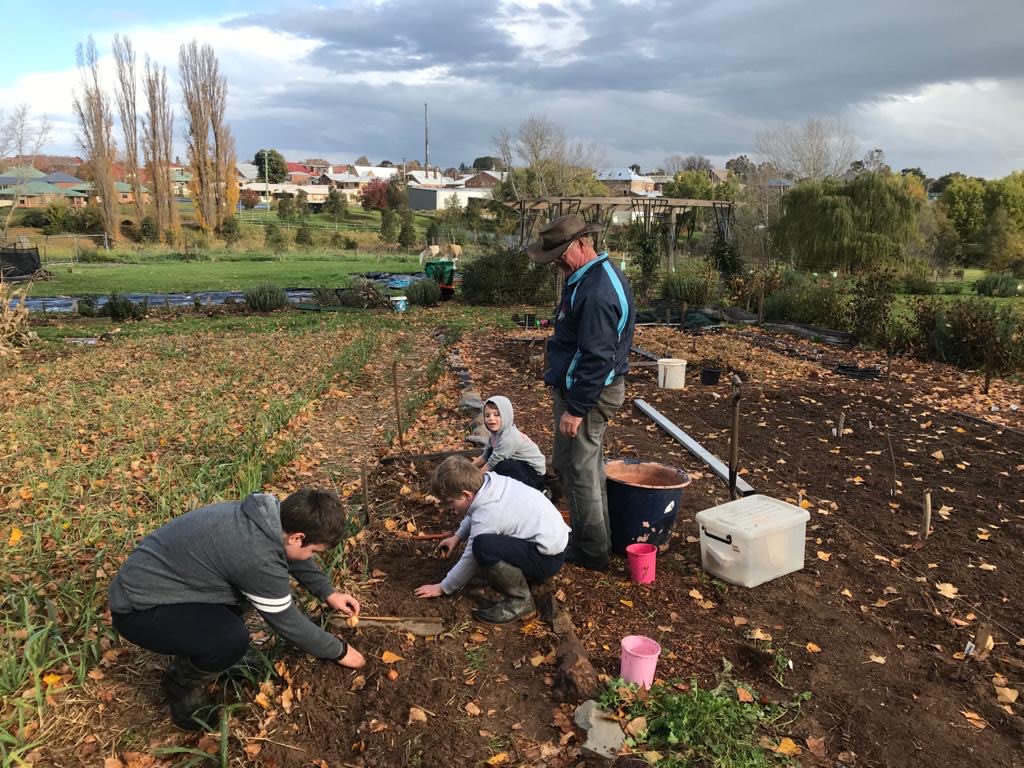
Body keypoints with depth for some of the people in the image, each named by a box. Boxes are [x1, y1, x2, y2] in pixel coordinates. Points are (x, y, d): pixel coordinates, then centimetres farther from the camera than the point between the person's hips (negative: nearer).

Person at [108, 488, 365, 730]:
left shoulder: (268, 514, -6)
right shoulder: (259, 559, -30)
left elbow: (294, 556, 17)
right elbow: (288, 623, -15)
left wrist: (328, 593, 22)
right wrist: (339, 651, -1)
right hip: (139, 609, -9)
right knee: (232, 639, -28)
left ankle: (193, 653, 19)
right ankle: (182, 686, 3)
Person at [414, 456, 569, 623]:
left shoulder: (486, 517, -25)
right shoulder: (490, 480, -5)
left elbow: (470, 561, -12)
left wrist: (443, 588, 2)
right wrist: (458, 536, 14)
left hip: (547, 558, -10)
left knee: (483, 546, -32)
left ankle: (520, 600, -12)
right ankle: (522, 575, 16)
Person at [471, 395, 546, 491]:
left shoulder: (509, 439, -28)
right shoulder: (497, 432, -3)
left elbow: (490, 465, -21)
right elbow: (485, 456, 9)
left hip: (535, 473, -8)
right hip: (522, 466, 8)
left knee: (501, 466, -29)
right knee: (490, 452, -1)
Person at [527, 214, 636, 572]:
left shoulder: (597, 292, -25)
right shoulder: (588, 277, 10)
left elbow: (597, 358, -27)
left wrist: (576, 408, -24)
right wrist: (562, 391, 22)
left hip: (587, 394, -11)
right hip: (580, 387, 11)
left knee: (579, 471, 0)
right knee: (587, 467, 20)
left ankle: (590, 552, 14)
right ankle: (595, 539, 35)